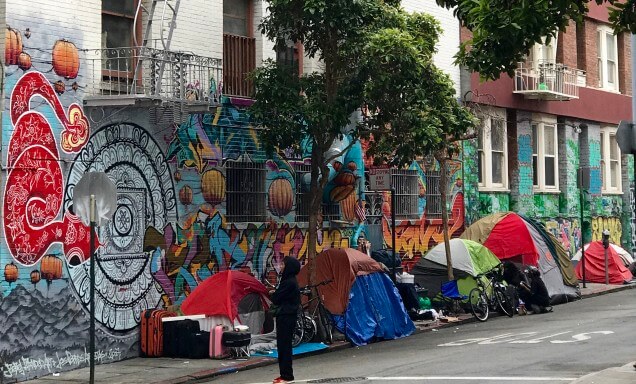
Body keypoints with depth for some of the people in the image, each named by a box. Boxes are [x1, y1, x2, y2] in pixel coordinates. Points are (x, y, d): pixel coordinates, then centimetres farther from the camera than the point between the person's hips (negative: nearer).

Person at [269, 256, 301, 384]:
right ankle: (285, 374, 17)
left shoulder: (289, 283, -17)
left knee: (284, 346, -6)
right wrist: (276, 293, 0)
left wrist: (273, 294, 5)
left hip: (286, 318, -10)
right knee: (283, 346, 12)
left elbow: (276, 299, -15)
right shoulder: (291, 281, 14)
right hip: (286, 317, 10)